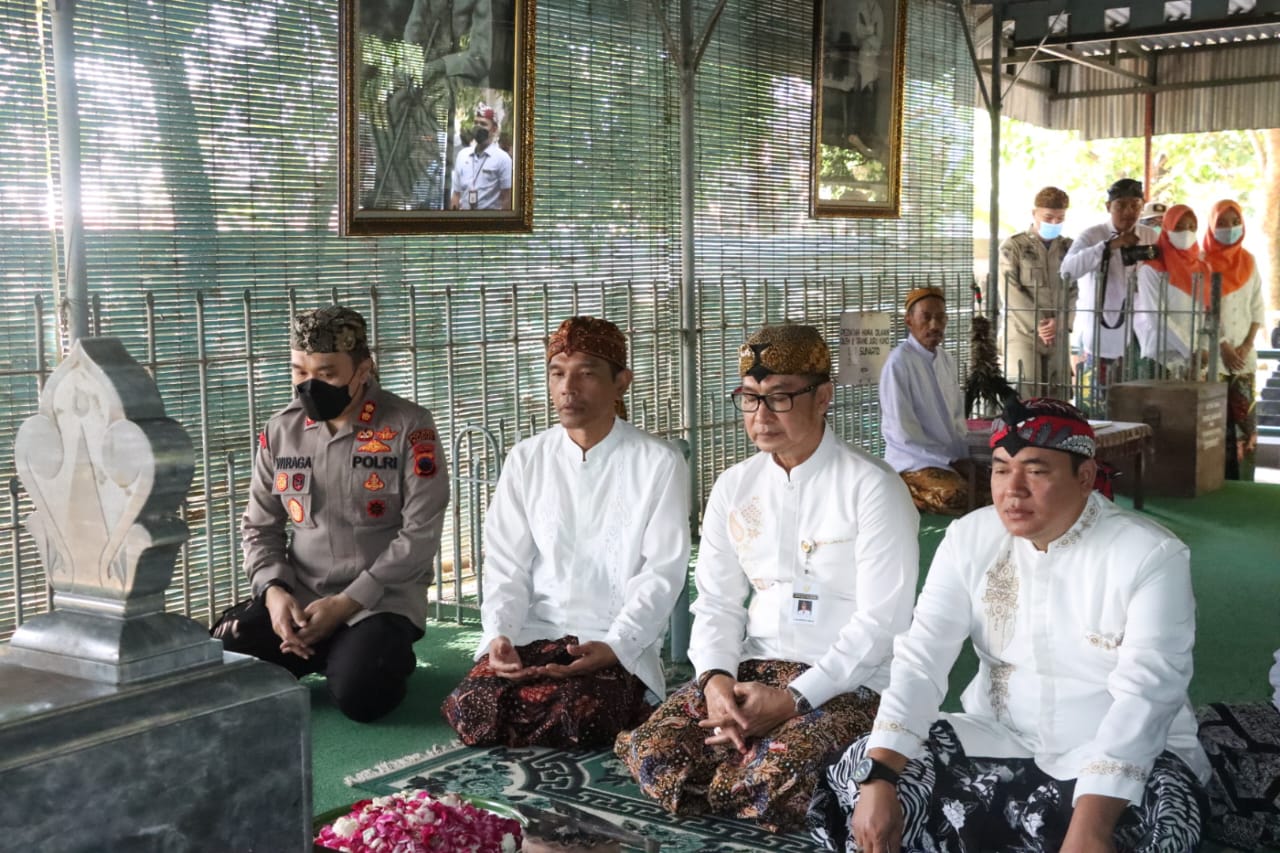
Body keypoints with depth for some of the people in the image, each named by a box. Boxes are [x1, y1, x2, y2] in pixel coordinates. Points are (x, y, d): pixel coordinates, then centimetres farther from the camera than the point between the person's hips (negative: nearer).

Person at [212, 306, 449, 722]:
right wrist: (274, 590, -10)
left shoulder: (409, 427, -9)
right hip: (297, 597, 4)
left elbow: (420, 534, -12)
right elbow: (259, 527, 10)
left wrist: (346, 604, -17)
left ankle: (387, 654, 6)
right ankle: (321, 654, 9)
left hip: (381, 599, -4)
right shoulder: (281, 430, 5)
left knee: (357, 692, -30)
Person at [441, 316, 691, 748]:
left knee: (577, 718, -31)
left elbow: (663, 572, -6)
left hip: (619, 645, -3)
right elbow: (506, 562, 6)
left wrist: (615, 646, -20)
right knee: (472, 712, -21)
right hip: (532, 633, 4)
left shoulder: (659, 464, -2)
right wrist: (500, 633, -12)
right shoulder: (526, 459, 8)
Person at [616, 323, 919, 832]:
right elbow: (716, 601, 9)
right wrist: (715, 677, -12)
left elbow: (882, 621, -15)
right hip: (751, 670, 5)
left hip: (847, 683, -5)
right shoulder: (734, 488, 9)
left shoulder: (872, 488, -9)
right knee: (651, 752, -19)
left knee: (773, 781, -32)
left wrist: (794, 698, -20)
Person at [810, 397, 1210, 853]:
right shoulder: (969, 537, -3)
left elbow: (1143, 696, -25)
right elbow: (921, 656, -10)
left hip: (1131, 752, -3)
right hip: (1000, 738, 4)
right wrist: (879, 778, -25)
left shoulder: (1151, 555, -15)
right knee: (858, 776, -14)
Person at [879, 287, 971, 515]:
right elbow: (901, 432, -18)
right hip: (911, 461, -7)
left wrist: (962, 456, -2)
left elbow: (957, 416, 15)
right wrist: (948, 460, -14)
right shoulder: (899, 362, -16)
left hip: (950, 457, 7)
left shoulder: (946, 360, 9)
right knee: (960, 496, -27)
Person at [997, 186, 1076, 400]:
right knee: (1025, 393, -12)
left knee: (1057, 395, 3)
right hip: (1021, 332, -4)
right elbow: (1010, 292, -7)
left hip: (1059, 335, 4)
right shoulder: (1013, 246, 2)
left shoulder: (1069, 248, 13)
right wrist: (1037, 324, -13)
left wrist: (1060, 322, -11)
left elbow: (1073, 291, 7)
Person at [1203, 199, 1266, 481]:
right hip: (1212, 352, -4)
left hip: (1244, 353, 4)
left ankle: (1242, 479, 3)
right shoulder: (1202, 261, -2)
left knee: (1244, 414, -1)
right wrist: (1222, 346, -11)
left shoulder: (1249, 262, 11)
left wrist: (1247, 345, -2)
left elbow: (1258, 308, 11)